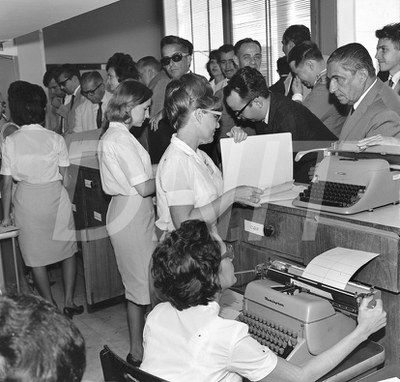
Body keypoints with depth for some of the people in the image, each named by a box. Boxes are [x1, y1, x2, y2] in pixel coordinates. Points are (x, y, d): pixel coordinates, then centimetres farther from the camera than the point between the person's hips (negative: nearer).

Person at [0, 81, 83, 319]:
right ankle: (69, 302, 19)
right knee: (68, 251, 17)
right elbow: (65, 178, -5)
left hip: (26, 201, 1)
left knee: (37, 257, 13)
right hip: (55, 198, 0)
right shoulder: (55, 139, -8)